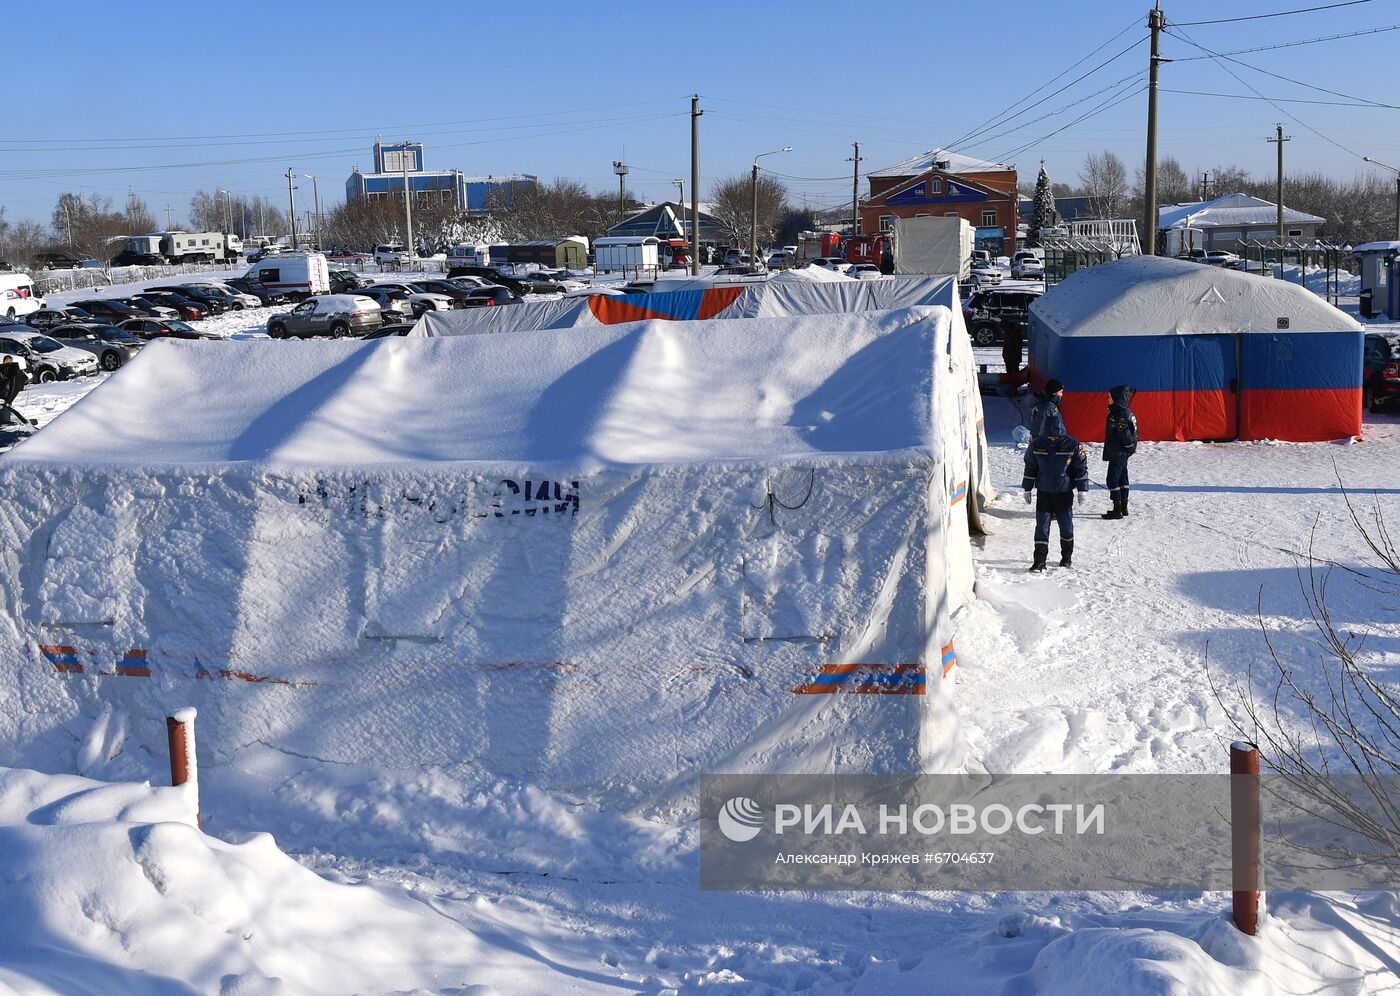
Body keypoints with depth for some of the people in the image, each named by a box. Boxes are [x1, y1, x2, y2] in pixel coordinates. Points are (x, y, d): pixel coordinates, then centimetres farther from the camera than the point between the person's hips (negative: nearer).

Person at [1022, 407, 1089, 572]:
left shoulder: (1072, 445, -9)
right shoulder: (1036, 445, -4)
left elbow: (1081, 468, -1)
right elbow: (1030, 468, 7)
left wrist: (1082, 490, -3)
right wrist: (1027, 490, 8)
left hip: (1064, 494, -1)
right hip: (1043, 493, 1)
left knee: (1066, 526, 7)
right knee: (1042, 527, -3)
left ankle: (1067, 557, 25)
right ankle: (1039, 560, 0)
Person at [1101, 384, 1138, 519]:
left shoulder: (1120, 414, -20)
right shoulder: (1126, 412, 12)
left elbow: (1124, 433, -25)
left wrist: (1130, 447, -14)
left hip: (1118, 453, -11)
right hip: (1122, 453, 11)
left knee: (1113, 479, -7)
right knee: (1122, 478, 16)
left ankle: (1117, 509, -6)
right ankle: (1123, 507, 23)